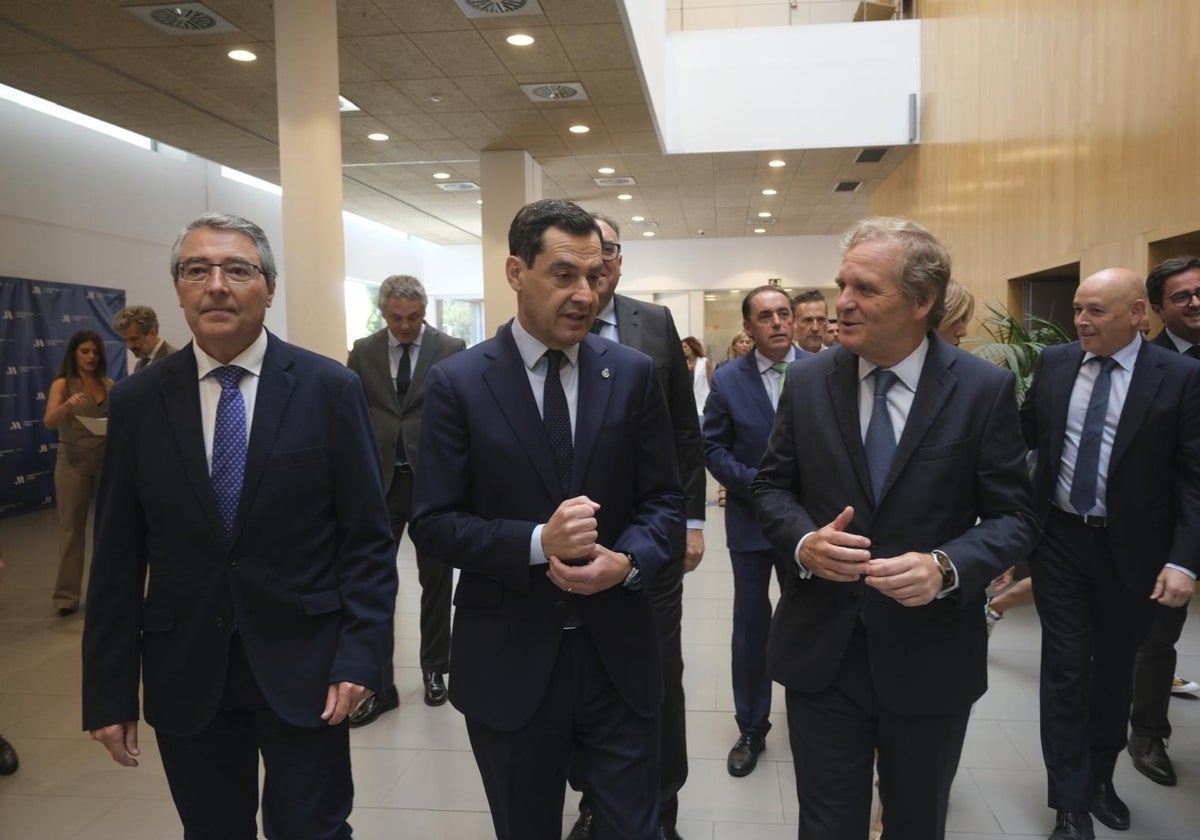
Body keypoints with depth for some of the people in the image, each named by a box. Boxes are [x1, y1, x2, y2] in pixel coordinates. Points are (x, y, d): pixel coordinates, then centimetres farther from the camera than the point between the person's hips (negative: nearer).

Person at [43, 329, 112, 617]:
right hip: (73, 460, -3)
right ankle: (67, 594, 6)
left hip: (106, 458, 3)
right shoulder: (62, 384, -4)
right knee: (71, 527, 1)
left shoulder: (108, 385, 6)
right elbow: (49, 422, -18)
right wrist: (67, 405, -37)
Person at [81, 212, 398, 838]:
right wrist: (108, 692, 3)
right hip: (184, 675, 2)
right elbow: (117, 556, 3)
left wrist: (360, 655, -11)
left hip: (302, 668, -2)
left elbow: (368, 538, -5)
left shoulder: (330, 389, -6)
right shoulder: (137, 401, 1)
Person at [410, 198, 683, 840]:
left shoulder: (633, 373, 0)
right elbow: (433, 523, -8)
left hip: (618, 651, 1)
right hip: (509, 660, -1)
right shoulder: (457, 383, -7)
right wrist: (537, 542, -23)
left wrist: (628, 560, -18)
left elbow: (663, 500, 3)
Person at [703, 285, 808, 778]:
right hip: (750, 520, 0)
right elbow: (713, 447, -3)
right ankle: (751, 730, 24)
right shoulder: (728, 380, -4)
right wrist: (756, 484, -14)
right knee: (750, 628, 9)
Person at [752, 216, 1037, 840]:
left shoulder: (985, 388, -8)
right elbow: (771, 485, 5)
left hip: (931, 655, -1)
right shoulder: (808, 380, -2)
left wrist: (945, 566, -24)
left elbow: (1012, 515, -5)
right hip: (821, 650, 1)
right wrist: (804, 541, -16)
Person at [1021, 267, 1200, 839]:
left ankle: (1099, 776, 40)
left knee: (1115, 667, 17)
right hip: (1059, 540, 1)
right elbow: (1025, 433, 12)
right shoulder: (1054, 363, 0)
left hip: (1131, 550, -1)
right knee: (1065, 669, 3)